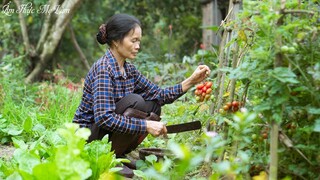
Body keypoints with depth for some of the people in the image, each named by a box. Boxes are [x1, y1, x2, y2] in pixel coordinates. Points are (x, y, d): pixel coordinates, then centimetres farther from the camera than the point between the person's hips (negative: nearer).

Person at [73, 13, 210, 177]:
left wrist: (191, 81, -8)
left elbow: (160, 95, 4)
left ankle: (119, 154, 3)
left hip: (110, 132, 8)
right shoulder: (103, 69, -22)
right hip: (87, 136, -8)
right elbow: (103, 118, -32)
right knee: (133, 102, -25)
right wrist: (146, 125, -30)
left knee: (153, 106, -2)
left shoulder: (129, 69, 4)